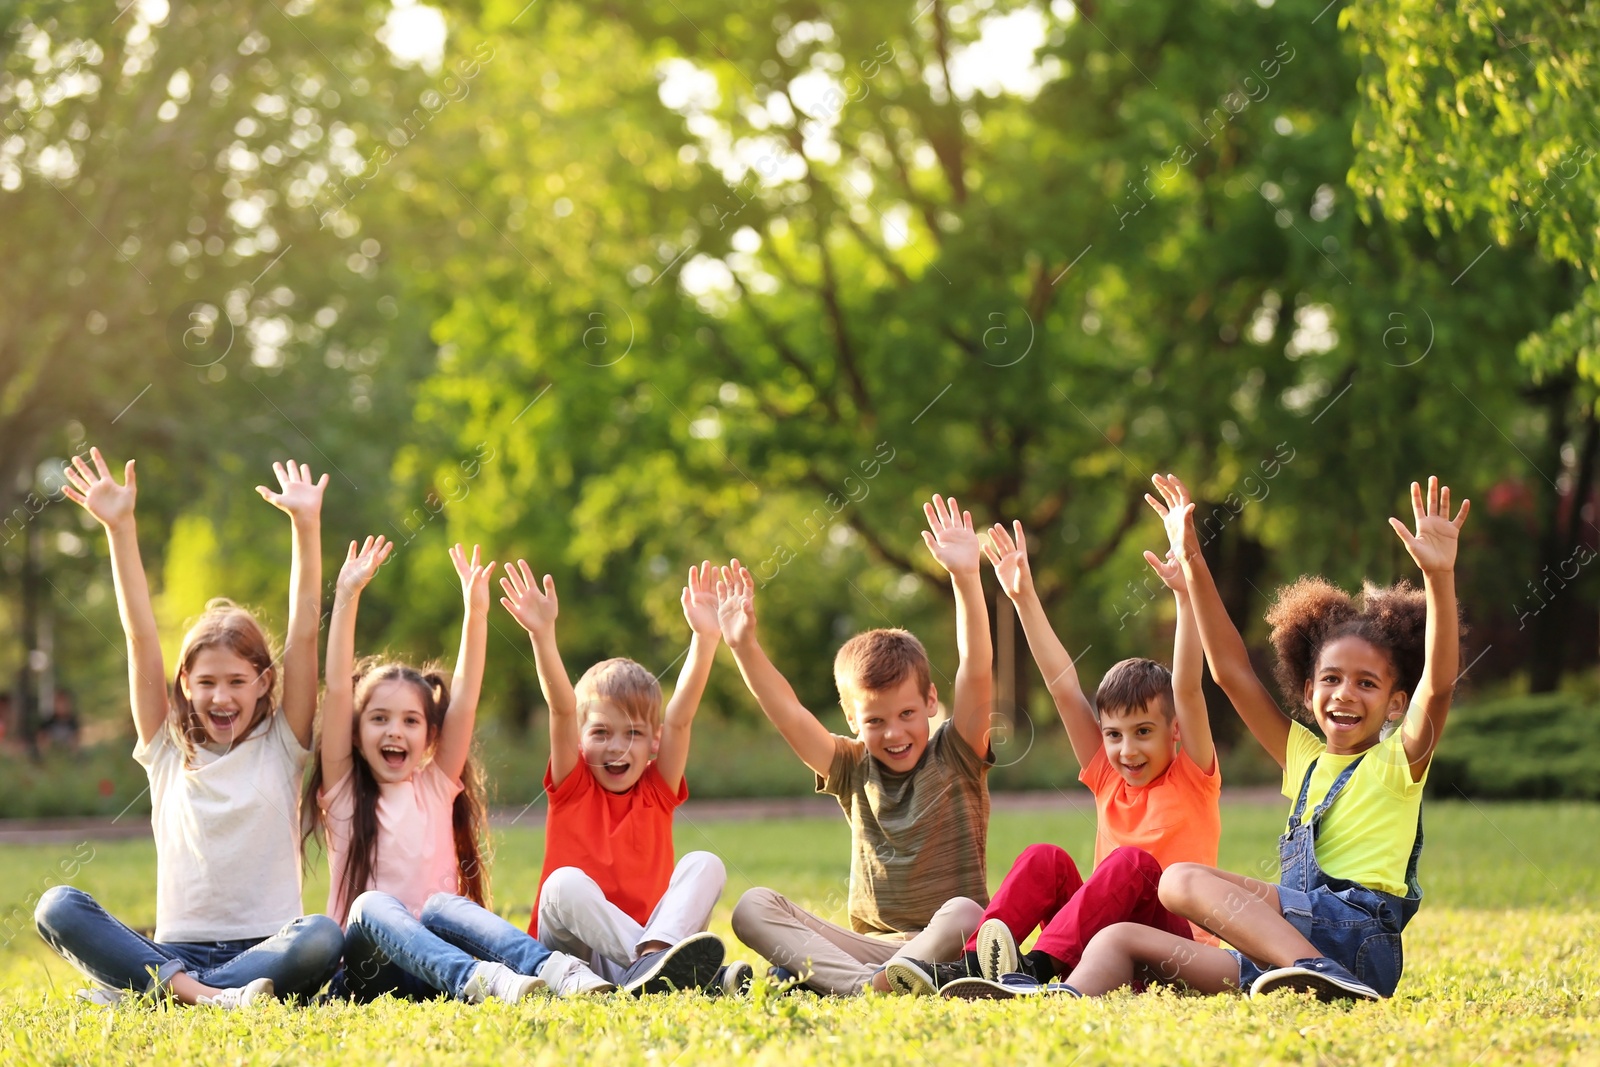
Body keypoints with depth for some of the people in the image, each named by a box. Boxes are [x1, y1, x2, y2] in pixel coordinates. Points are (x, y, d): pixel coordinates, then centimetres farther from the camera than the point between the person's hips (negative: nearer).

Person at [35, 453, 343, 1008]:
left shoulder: (281, 746, 11)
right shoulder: (167, 751, 14)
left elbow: (304, 634, 2)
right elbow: (141, 637, 7)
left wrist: (306, 525, -6)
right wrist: (120, 528, 0)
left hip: (264, 952, -1)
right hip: (176, 949, 1)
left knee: (323, 937, -36)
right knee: (57, 906, -23)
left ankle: (134, 988, -32)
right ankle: (206, 994, -37)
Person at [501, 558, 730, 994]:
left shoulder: (658, 790, 12)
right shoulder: (572, 787, 7)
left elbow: (680, 718, -2)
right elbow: (562, 710, -8)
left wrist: (705, 639, -15)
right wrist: (542, 635, -22)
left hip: (648, 931, 2)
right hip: (579, 954, -2)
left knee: (705, 864, -17)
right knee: (567, 882, -31)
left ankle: (653, 961, -45)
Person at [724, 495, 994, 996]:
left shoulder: (955, 756, 3)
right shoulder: (854, 770, 12)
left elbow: (977, 673, -11)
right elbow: (788, 714, 2)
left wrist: (966, 578, -22)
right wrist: (744, 646, -11)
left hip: (947, 945, -4)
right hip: (867, 947, 4)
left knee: (962, 914, -38)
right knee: (753, 907, -19)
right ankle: (862, 984, -43)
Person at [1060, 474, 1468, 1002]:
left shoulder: (1399, 760, 6)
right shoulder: (1305, 758, 24)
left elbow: (1438, 683, -13)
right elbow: (1233, 673, 23)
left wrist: (1440, 576, -27)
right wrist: (1193, 563, 18)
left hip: (1359, 938, -7)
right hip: (1285, 947, 7)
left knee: (1183, 880, -22)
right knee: (1120, 940, -4)